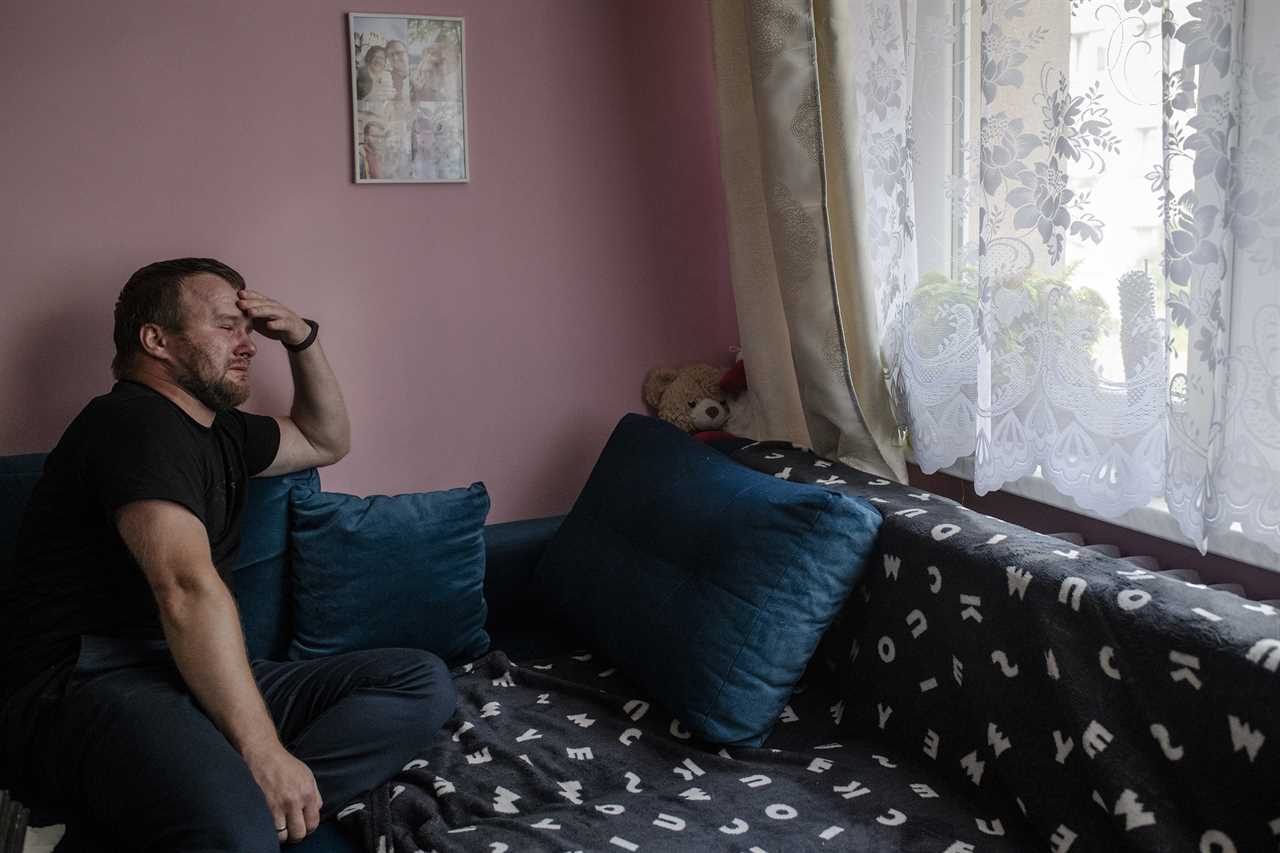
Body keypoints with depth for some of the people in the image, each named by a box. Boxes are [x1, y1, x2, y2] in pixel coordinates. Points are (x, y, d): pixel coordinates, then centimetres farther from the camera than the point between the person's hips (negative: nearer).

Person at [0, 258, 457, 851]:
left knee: (424, 683, -10)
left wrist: (303, 340, 20)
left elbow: (325, 441, 38)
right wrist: (264, 752, -27)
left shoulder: (219, 430, 22)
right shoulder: (136, 420, -9)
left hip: (194, 677, 11)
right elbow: (188, 590, -22)